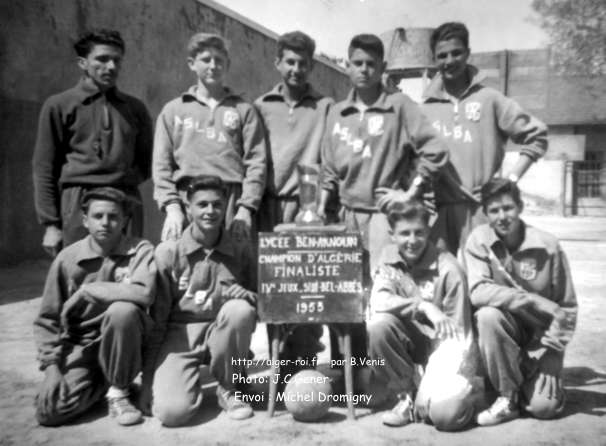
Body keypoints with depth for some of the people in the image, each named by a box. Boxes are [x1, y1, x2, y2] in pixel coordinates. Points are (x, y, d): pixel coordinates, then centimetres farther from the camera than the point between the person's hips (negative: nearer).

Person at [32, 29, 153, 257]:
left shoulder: (135, 108, 16)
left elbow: (146, 161, 23)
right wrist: (50, 223, -1)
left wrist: (128, 178, 5)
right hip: (78, 200, -2)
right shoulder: (59, 105, 8)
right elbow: (44, 168, 5)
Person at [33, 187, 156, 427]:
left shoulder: (139, 250, -11)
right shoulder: (67, 259, -6)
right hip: (80, 344, 2)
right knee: (50, 411, -19)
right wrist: (51, 364, -11)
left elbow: (144, 293, -31)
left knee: (123, 310, -34)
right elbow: (47, 319, 0)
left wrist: (86, 291, -22)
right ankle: (100, 381, 14)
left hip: (121, 341, -1)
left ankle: (118, 389, -10)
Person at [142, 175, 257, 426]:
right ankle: (190, 383, 14)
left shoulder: (239, 252, -5)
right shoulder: (168, 252, -8)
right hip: (180, 333, -2)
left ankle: (229, 389, -7)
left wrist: (237, 292, -22)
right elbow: (157, 319, -4)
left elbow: (258, 301, 2)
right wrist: (147, 378, -4)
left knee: (240, 309, -31)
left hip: (222, 331, 2)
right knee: (171, 412, -24)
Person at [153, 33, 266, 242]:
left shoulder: (243, 109, 14)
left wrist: (245, 209, -7)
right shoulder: (173, 110, 17)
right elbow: (161, 165, 10)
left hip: (232, 201, -1)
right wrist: (172, 207, -5)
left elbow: (256, 163, 5)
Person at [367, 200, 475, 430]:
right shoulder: (388, 257, -5)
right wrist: (424, 307, -33)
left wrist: (454, 379, -23)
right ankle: (406, 396, -7)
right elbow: (378, 301, -21)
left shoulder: (448, 269, -16)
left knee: (447, 414, -25)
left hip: (441, 342, -3)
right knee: (377, 326, -30)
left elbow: (458, 333, -14)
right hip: (410, 337, 3)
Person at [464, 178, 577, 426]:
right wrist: (537, 301, -29)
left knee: (544, 407, -18)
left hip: (541, 333, 0)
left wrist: (552, 351, -12)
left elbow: (567, 307, -3)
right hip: (504, 330, 1)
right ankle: (508, 396, -12)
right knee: (488, 315, -34)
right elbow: (478, 291, -25)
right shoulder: (479, 240, -11)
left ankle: (532, 380, 20)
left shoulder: (547, 245, -10)